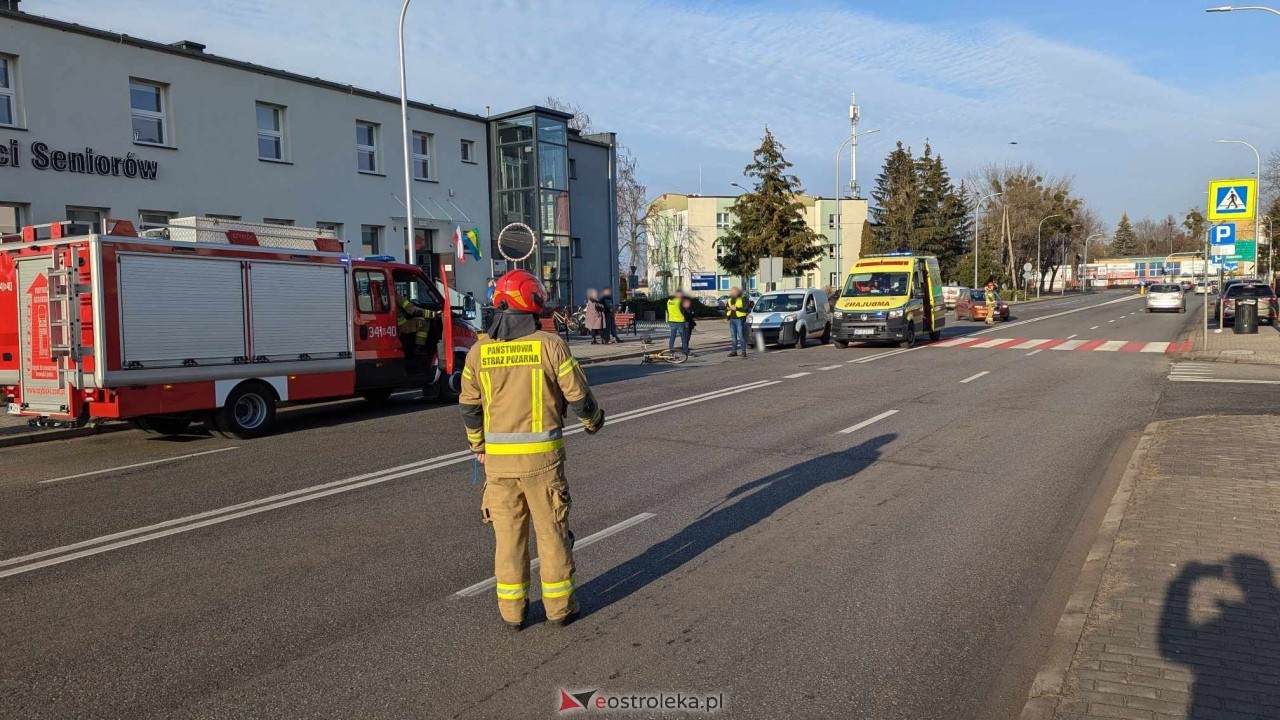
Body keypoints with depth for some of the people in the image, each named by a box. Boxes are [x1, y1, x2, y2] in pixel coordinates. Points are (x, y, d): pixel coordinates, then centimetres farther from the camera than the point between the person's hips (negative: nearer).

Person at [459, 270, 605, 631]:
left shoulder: (479, 351, 0)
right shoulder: (550, 345, -10)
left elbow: (469, 407, 8)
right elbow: (578, 396, -6)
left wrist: (478, 446, 23)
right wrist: (594, 420, 15)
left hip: (498, 456, 3)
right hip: (542, 455, -3)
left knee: (508, 533, 13)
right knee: (551, 531, 11)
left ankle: (512, 610, 21)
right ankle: (559, 605, 20)